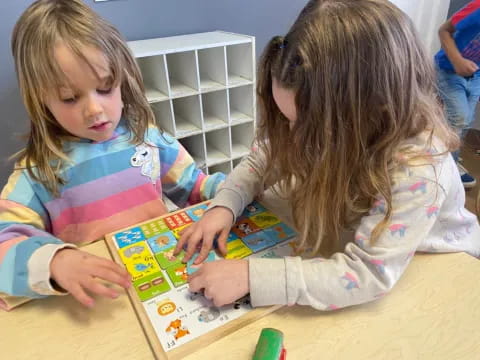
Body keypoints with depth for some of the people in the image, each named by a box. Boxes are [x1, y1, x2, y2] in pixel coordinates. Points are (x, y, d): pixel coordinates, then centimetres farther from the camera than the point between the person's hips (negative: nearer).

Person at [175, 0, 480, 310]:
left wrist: (251, 275, -40)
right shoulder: (321, 119, -19)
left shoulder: (418, 168, -33)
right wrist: (224, 206, -22)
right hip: (344, 243, 5)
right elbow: (261, 160, -6)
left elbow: (369, 273, -36)